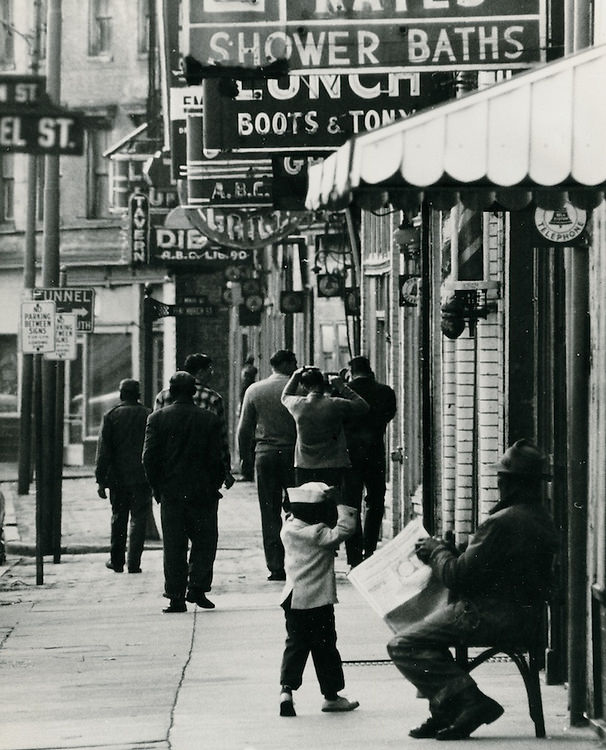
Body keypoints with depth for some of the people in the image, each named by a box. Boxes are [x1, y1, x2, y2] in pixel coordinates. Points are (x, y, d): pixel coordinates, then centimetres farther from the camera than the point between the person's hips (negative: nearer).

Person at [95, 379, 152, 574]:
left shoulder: (110, 416, -2)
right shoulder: (148, 416, -1)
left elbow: (103, 450, -4)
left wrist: (101, 480, -2)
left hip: (118, 477, 1)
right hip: (142, 477, -1)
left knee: (118, 519, 14)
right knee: (139, 519, 2)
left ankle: (117, 561, 21)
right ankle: (133, 563, -3)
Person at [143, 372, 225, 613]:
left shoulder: (157, 418, -3)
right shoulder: (210, 420, -4)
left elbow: (149, 457, -5)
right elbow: (217, 458, -5)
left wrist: (157, 488, 6)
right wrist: (215, 485, 7)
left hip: (170, 492, 1)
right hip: (202, 493, -1)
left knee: (173, 546, 6)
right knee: (204, 541, 12)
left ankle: (176, 597, 4)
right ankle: (197, 587, 1)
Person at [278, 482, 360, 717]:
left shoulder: (288, 528, 1)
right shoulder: (318, 533, -17)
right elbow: (343, 530, -23)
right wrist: (340, 504, -17)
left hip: (294, 599, 5)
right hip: (318, 600, -5)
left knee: (295, 645, 8)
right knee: (325, 646, 6)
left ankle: (287, 687, -9)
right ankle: (331, 695, 15)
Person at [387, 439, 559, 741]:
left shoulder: (502, 523, -21)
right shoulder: (542, 519, 11)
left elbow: (459, 576, -18)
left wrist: (436, 551, 1)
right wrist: (447, 551, 18)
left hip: (491, 617, -11)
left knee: (403, 645, -10)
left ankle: (471, 701, -15)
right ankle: (445, 713, 20)